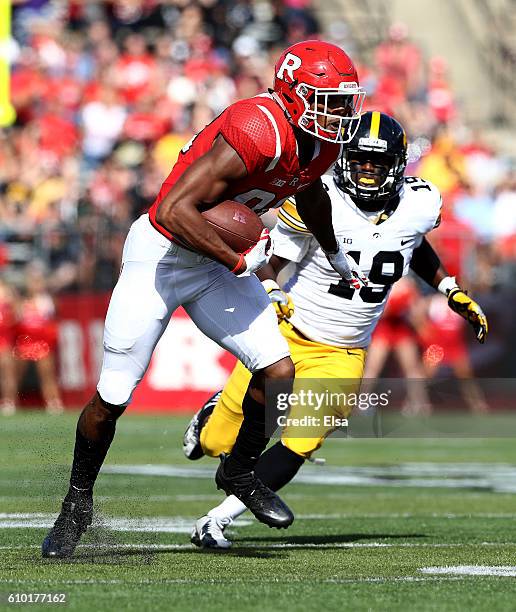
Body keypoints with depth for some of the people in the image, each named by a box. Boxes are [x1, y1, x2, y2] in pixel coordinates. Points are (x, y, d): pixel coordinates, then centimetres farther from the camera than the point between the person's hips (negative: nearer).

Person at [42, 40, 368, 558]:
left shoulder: (322, 143, -3)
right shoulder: (260, 132, -31)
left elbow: (309, 192, 23)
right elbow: (173, 210, -35)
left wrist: (335, 253, 38)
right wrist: (240, 263, -25)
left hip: (214, 263, 7)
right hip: (160, 256, -7)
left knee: (278, 371, -5)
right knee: (111, 400, 0)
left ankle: (240, 472, 21)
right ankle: (77, 504, 23)